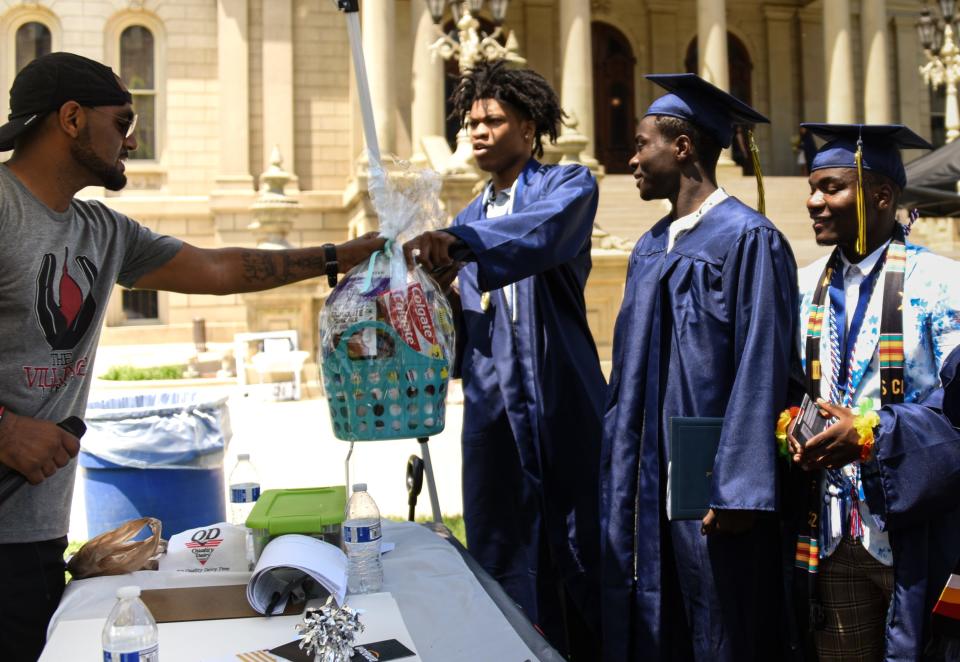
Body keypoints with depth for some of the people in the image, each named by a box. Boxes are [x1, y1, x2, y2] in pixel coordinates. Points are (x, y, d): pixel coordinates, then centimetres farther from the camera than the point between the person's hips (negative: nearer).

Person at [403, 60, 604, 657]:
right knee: (506, 558, 7)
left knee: (581, 551, 3)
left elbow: (543, 232, -24)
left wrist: (458, 243, -37)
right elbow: (465, 330, 14)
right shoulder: (468, 219, 19)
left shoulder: (569, 186, 2)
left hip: (562, 406, -5)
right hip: (494, 410, 5)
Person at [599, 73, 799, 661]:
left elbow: (760, 370, -16)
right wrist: (618, 470, 14)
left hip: (710, 486, -7)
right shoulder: (651, 248, 13)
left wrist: (738, 491, -19)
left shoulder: (747, 239, -11)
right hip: (648, 480, 8)